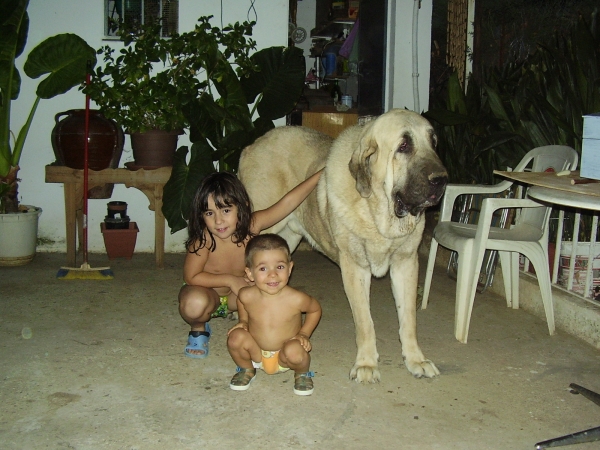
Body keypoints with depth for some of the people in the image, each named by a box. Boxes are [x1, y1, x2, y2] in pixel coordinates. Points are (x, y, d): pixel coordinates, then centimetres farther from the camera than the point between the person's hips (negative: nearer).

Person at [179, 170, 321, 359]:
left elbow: (287, 202, -26)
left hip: (235, 298, 3)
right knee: (195, 303, -37)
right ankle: (198, 330, -2)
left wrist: (320, 175, -30)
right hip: (206, 293, -3)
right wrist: (230, 280, -27)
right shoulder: (203, 239, -30)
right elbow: (191, 277, -24)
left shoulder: (251, 225, -22)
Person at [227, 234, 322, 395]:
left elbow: (315, 309, -2)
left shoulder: (296, 299, -25)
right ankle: (246, 369, 8)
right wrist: (243, 321, -2)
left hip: (284, 357, -2)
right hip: (256, 354, 2)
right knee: (236, 337, -25)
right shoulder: (246, 296, -19)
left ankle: (302, 373, 4)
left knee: (294, 350, -34)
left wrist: (304, 334, -10)